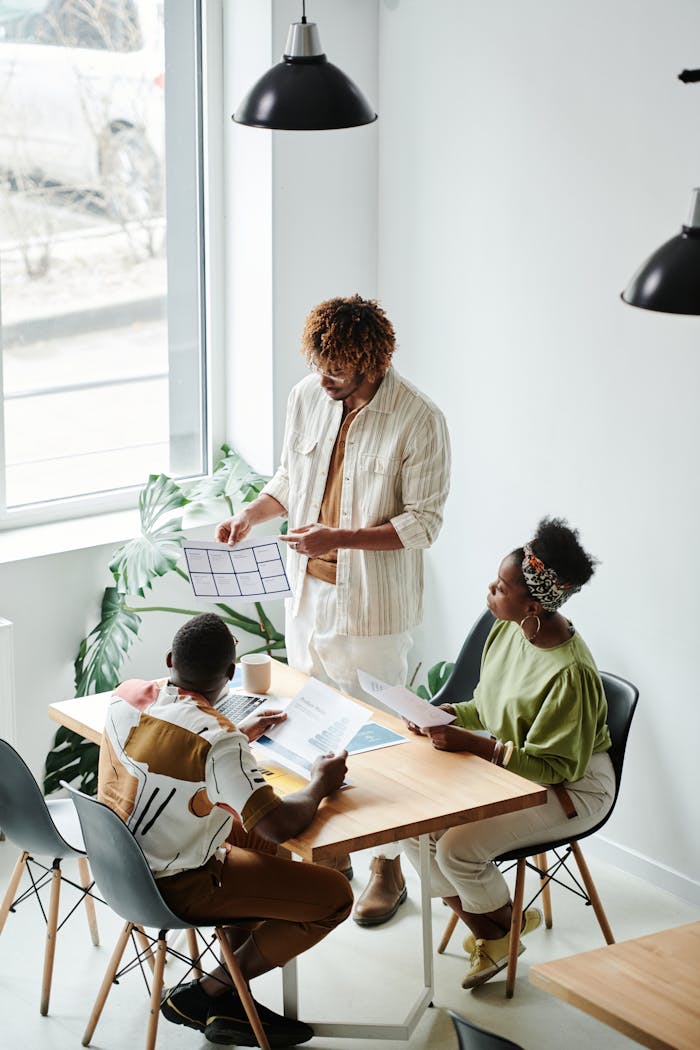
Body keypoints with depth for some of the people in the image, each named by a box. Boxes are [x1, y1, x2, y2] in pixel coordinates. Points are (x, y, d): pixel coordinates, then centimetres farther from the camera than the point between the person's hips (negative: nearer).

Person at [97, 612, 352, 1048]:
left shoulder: (125, 697, -5)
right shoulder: (217, 739, -29)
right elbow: (280, 824, -28)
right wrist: (320, 784, -9)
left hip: (119, 863, 8)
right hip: (174, 888, -8)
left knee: (255, 838, 29)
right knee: (335, 896, -2)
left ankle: (234, 1000, 24)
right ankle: (204, 995, 5)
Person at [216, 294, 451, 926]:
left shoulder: (419, 420, -17)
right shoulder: (307, 398, 0)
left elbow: (422, 523, -15)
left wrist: (340, 537, -25)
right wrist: (252, 514, -3)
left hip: (372, 607, -6)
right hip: (307, 591, 6)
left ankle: (389, 869, 18)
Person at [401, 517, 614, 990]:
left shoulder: (572, 673, -29)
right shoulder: (508, 632, -4)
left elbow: (556, 765, -25)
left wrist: (471, 743, -29)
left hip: (571, 789, -9)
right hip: (506, 767, 9)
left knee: (457, 847, -24)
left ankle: (508, 925, 10)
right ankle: (487, 934, 9)